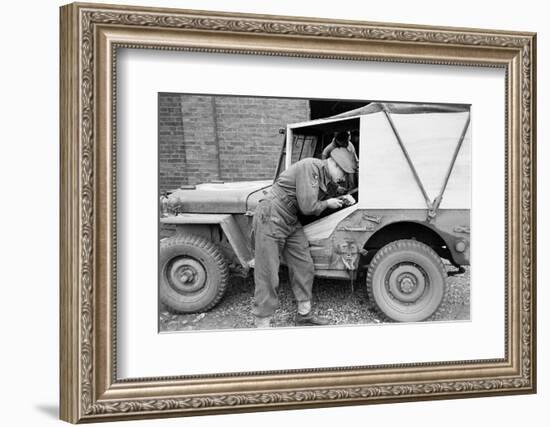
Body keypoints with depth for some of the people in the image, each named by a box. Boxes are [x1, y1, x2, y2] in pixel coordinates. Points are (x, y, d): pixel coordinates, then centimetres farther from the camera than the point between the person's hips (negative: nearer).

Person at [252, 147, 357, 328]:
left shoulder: (324, 177, 10)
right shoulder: (310, 167, -20)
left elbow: (316, 205, 14)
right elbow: (307, 207, -22)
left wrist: (340, 200, 6)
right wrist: (327, 203, -6)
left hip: (291, 222, 10)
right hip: (270, 219, -10)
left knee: (304, 267, 10)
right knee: (267, 275, -5)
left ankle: (304, 314, 22)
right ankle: (262, 323, 2)